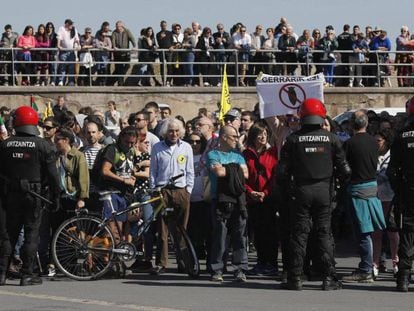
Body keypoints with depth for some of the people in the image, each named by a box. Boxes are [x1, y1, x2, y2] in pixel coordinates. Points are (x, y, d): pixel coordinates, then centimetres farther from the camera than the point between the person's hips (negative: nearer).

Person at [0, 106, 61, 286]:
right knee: (31, 234, 2)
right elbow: (52, 174, -5)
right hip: (33, 195, -3)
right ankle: (27, 274, 0)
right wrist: (56, 196, 2)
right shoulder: (42, 145, -5)